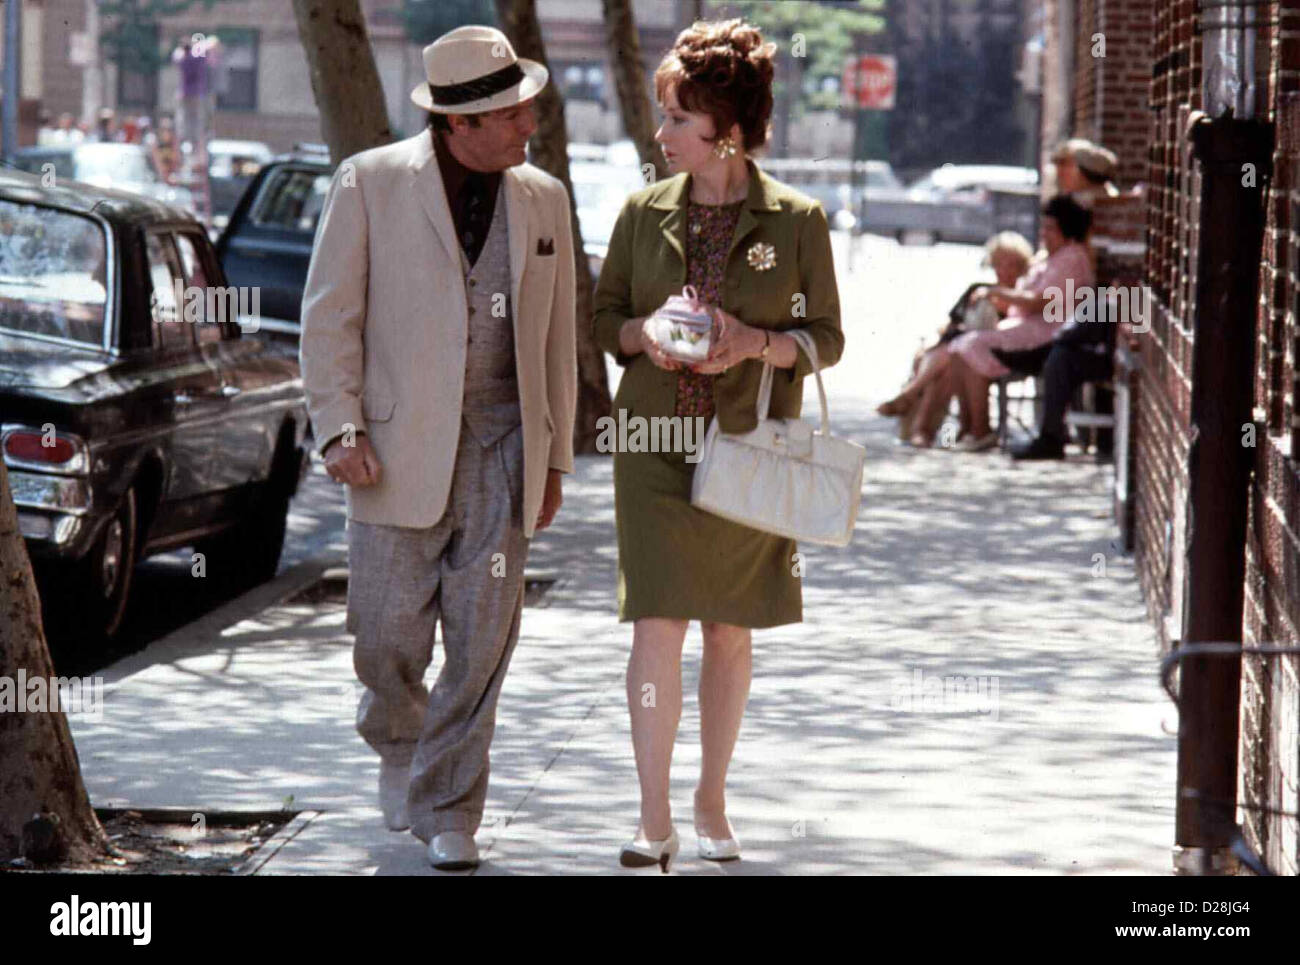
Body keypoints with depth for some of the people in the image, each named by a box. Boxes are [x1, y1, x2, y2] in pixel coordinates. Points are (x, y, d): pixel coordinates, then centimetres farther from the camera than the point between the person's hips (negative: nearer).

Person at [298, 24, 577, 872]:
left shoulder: (543, 199, 9)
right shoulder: (370, 184, -2)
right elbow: (330, 316, -1)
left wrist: (554, 458, 14)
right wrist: (340, 430, -11)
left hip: (501, 447, 2)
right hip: (400, 449, -2)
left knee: (483, 635, -4)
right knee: (390, 636, 1)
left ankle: (447, 810, 7)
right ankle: (398, 746, 33)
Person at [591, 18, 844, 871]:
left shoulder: (797, 221, -3)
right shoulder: (644, 213, 3)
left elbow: (827, 338, 1)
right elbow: (603, 318, 11)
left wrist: (754, 343, -17)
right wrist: (645, 335, -11)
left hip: (751, 454, 0)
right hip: (657, 447, 0)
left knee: (731, 631, 9)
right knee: (658, 625, -9)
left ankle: (713, 804, 24)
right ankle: (655, 820, -5)